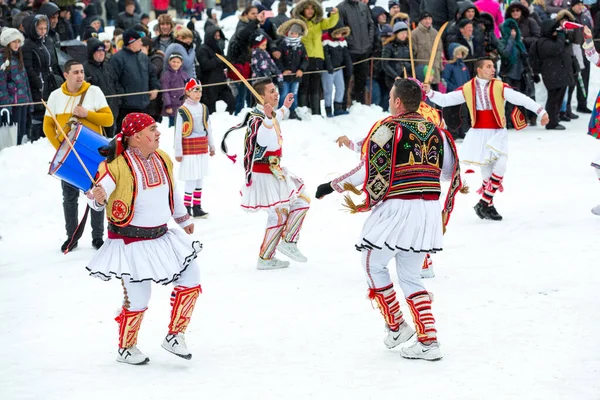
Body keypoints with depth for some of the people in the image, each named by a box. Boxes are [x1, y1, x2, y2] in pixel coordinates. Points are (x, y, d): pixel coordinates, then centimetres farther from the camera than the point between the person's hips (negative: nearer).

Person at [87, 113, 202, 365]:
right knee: (138, 298, -4)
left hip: (162, 237, 7)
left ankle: (174, 336, 18)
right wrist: (98, 199, -44)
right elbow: (96, 198, -20)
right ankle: (125, 349, 20)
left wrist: (183, 219, 34)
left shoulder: (162, 160, 6)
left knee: (191, 278, 5)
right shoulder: (117, 165, -18)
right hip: (131, 242, -7)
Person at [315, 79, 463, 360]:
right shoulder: (435, 131, 11)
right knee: (410, 277, 14)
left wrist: (332, 186, -1)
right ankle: (428, 341, 4)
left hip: (397, 208, -6)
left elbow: (370, 169, -11)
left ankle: (396, 327, 12)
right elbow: (451, 171, 19)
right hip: (428, 211, 6)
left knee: (374, 265, 15)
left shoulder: (388, 128, -7)